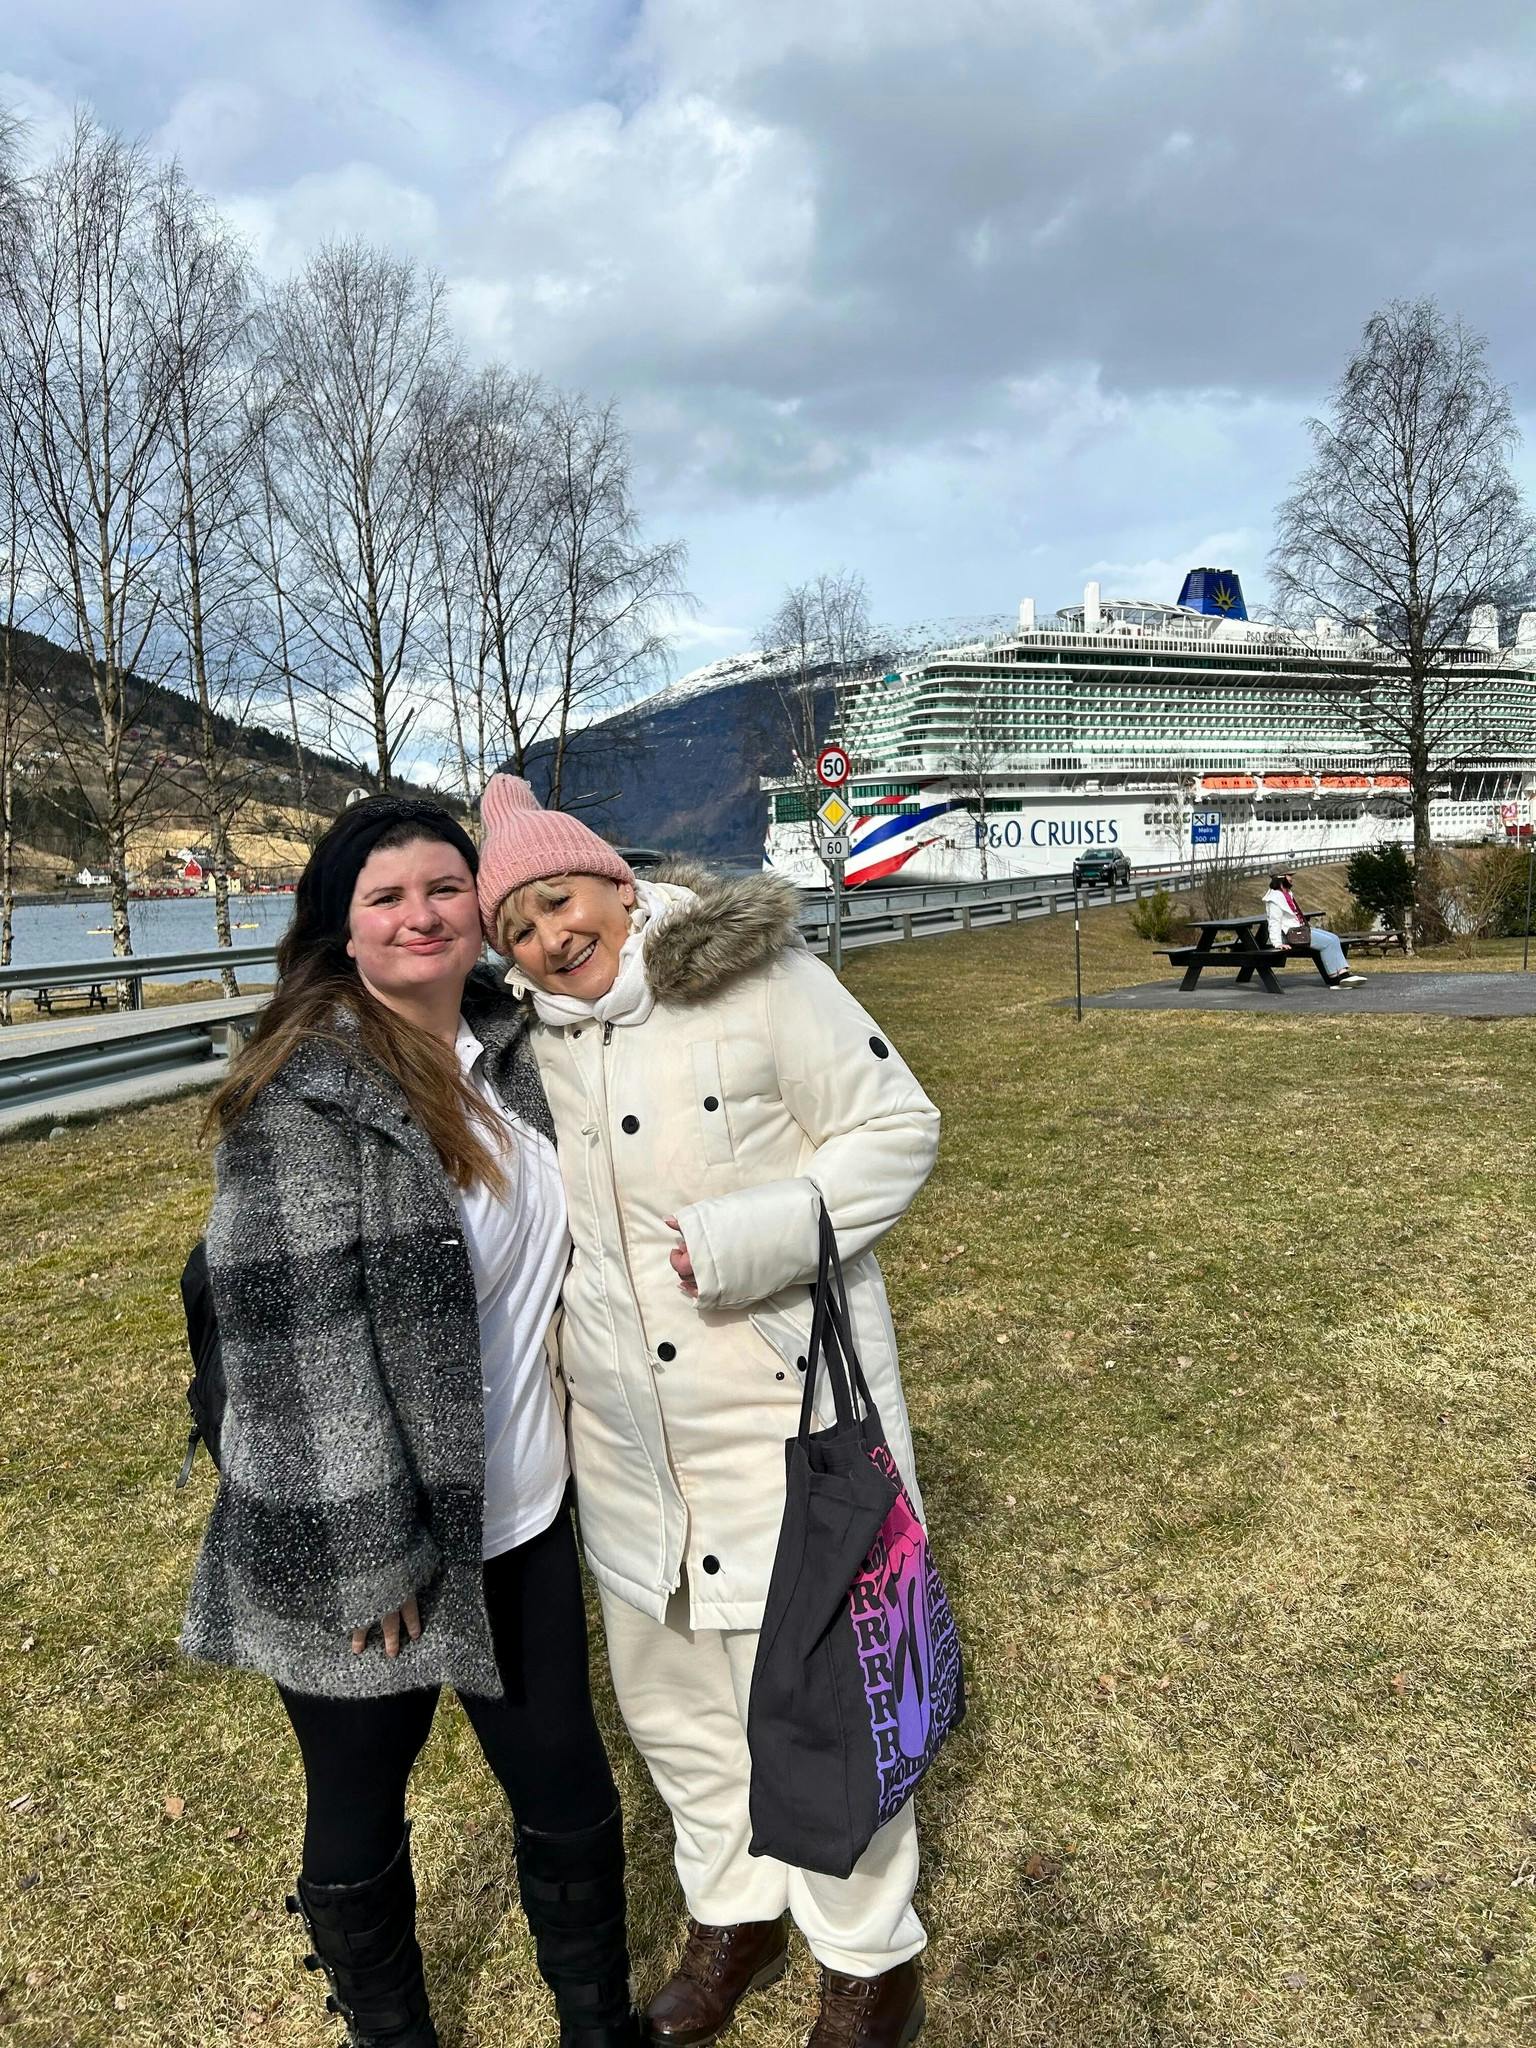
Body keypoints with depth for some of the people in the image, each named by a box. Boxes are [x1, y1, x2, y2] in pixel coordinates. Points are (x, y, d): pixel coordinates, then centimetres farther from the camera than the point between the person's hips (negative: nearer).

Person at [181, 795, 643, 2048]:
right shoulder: (305, 1094, -18)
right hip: (367, 1544, -5)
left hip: (518, 1520, 6)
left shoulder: (512, 1049, 3)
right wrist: (367, 1559, -19)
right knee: (359, 1822, 17)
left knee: (570, 1797, 17)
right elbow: (293, 1332, -20)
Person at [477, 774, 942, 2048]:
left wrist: (738, 1243, -23)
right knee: (667, 1690, 21)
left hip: (784, 1401, -6)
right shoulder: (538, 1035, 3)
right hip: (627, 1431, 6)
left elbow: (897, 1129, -15)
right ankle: (735, 1915, 47)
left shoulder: (757, 978, -16)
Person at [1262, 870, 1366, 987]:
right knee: (1328, 942, -18)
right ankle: (1334, 978, -12)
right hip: (1290, 934, -11)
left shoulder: (1288, 893, 21)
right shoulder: (1275, 898, -13)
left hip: (1301, 929, 11)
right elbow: (1274, 923, -20)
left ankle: (1343, 972, -11)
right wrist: (1278, 943, -26)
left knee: (1334, 938, -3)